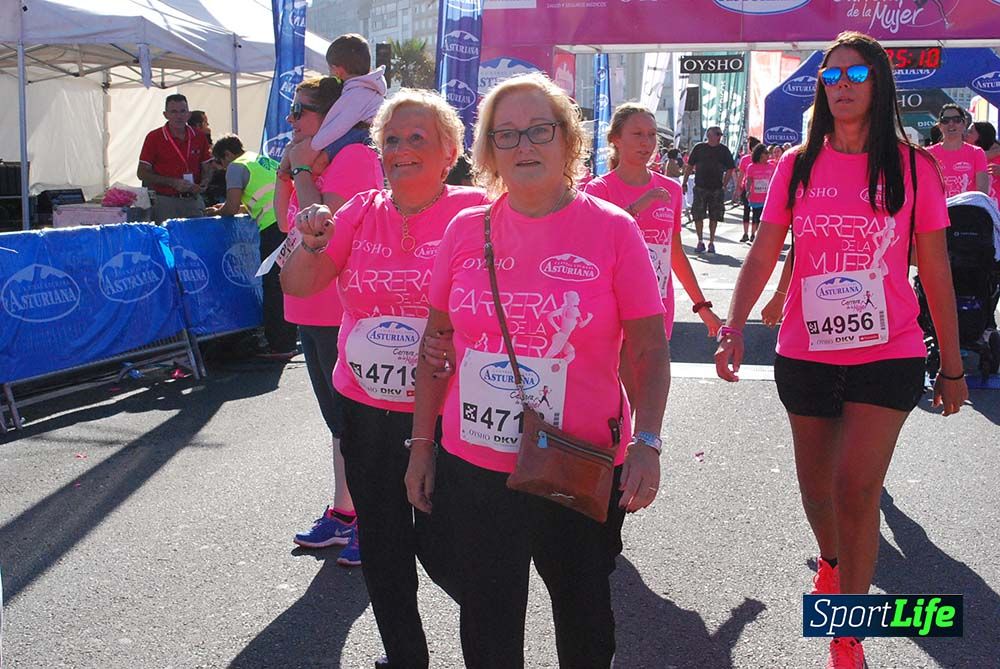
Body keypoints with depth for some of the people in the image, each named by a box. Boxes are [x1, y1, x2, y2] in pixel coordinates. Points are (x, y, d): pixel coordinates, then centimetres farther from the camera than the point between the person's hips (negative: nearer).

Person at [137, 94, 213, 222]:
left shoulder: (199, 137, 10)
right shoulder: (154, 137, 0)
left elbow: (207, 169, 17)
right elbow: (141, 173, -2)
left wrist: (201, 185, -6)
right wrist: (173, 182, -12)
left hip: (194, 201, 3)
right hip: (165, 202, -3)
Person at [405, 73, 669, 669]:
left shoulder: (612, 229, -7)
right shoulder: (466, 229, 1)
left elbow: (650, 353, -5)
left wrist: (647, 442, -16)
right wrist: (421, 445, 8)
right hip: (473, 468, 2)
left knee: (584, 617, 18)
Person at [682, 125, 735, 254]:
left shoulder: (724, 150, 4)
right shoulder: (699, 148, 2)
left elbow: (730, 169, 9)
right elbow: (689, 166, 8)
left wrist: (724, 185, 2)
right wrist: (684, 183, 5)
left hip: (717, 189, 1)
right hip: (700, 188, -1)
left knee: (714, 217, 6)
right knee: (698, 215, -4)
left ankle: (711, 242, 17)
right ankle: (700, 241, 8)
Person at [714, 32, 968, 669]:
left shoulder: (913, 167, -2)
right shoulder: (797, 166, 2)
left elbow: (936, 274, 1)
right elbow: (762, 256, 1)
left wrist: (952, 367, 4)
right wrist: (733, 327, -13)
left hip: (888, 355, -2)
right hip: (806, 353, 2)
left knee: (857, 486, -11)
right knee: (816, 485, 15)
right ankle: (832, 561, 49)